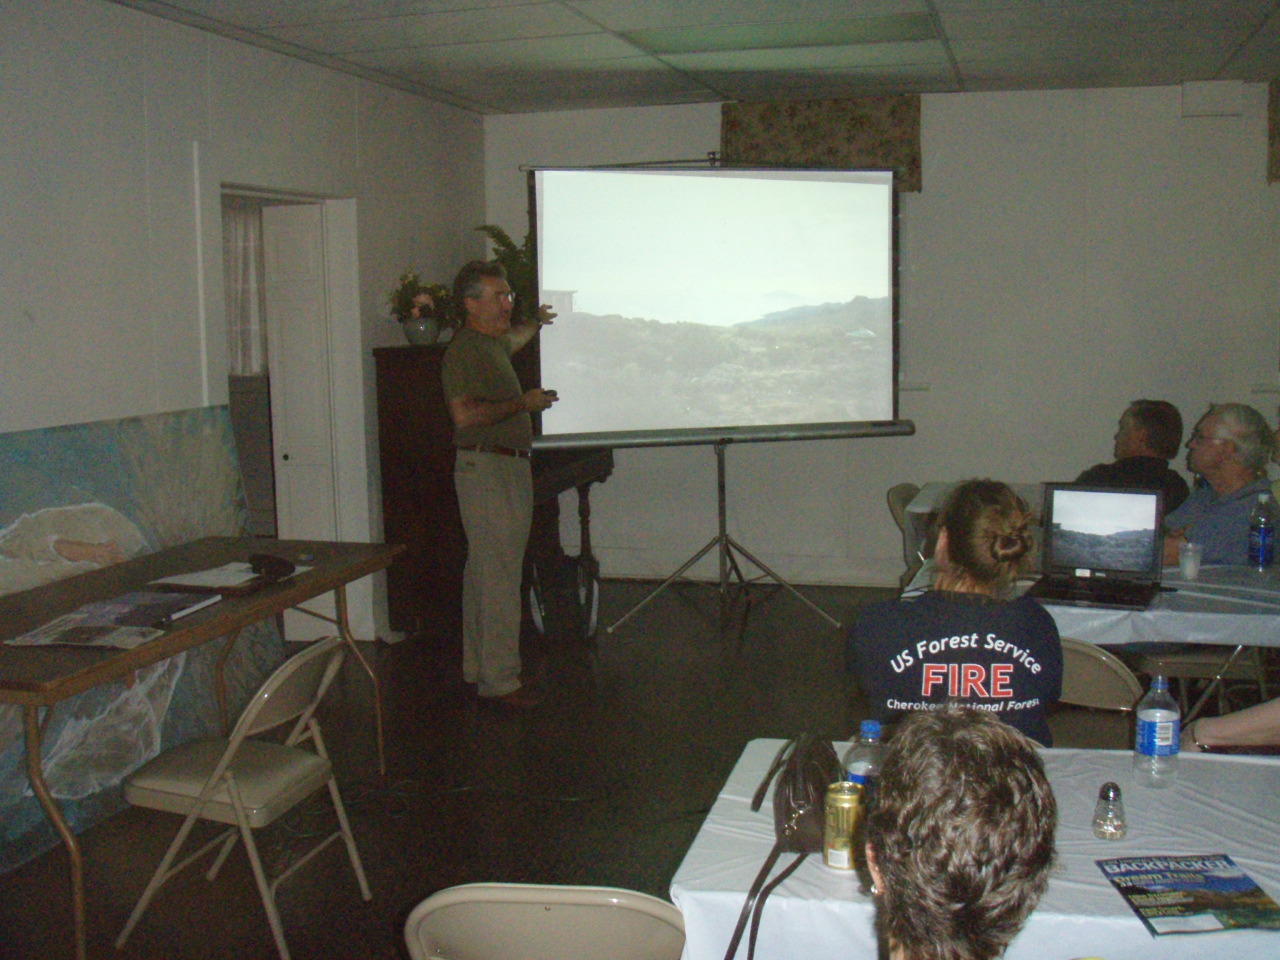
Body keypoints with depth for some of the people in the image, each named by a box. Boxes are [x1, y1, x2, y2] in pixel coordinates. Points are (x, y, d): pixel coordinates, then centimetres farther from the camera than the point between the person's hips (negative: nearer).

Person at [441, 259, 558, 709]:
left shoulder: (493, 343, 18)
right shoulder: (464, 348, -13)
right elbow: (464, 414, -25)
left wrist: (537, 322, 55)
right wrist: (523, 402, -19)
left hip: (508, 468, 10)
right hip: (486, 467, -10)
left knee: (483, 572, 14)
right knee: (498, 579, -10)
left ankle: (478, 668, 23)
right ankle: (499, 680, -6)